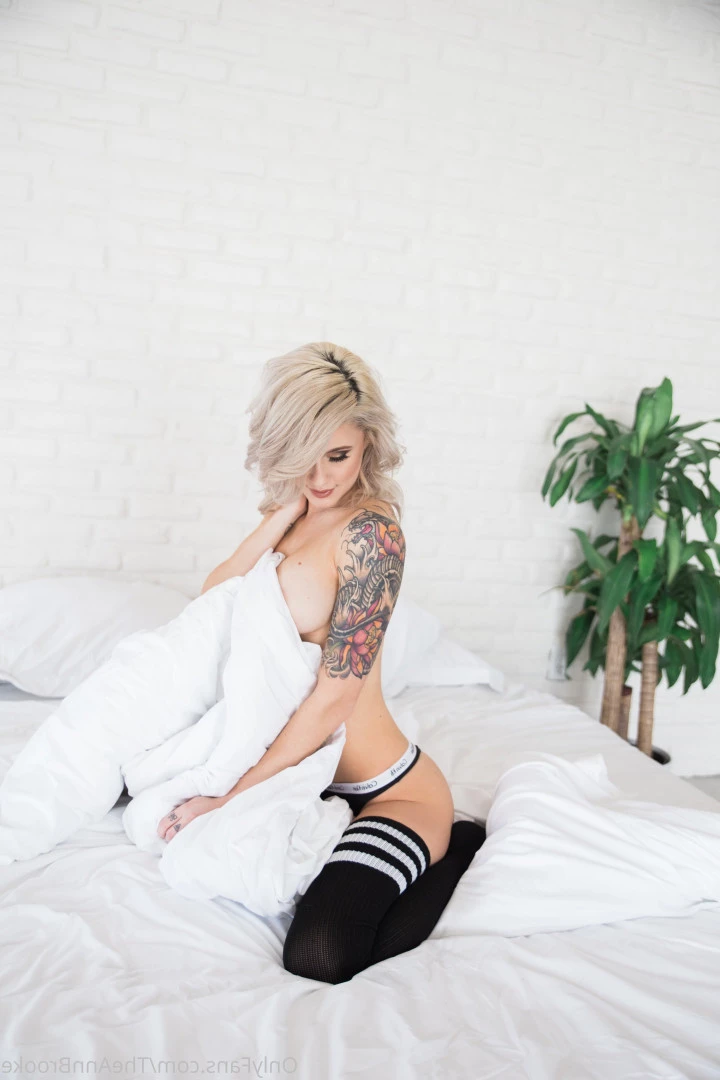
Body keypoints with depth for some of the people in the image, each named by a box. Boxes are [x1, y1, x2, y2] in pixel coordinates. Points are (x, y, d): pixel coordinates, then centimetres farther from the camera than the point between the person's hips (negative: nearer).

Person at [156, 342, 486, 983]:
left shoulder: (370, 531, -18)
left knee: (320, 960, -24)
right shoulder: (294, 514, 7)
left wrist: (231, 797, -15)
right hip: (312, 777, 8)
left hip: (389, 791, -8)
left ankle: (457, 848, 5)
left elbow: (337, 694, -19)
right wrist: (285, 513, -11)